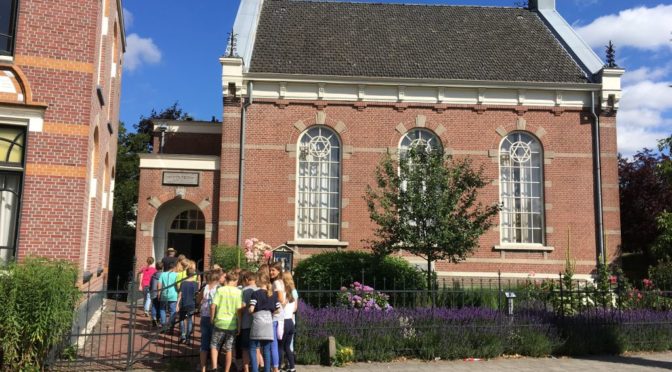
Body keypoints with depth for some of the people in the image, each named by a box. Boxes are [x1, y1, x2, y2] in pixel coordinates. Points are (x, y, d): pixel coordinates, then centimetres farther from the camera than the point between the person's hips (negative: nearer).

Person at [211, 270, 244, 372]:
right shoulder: (239, 292, -4)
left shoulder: (220, 290, -3)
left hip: (220, 322, 0)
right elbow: (239, 310, -7)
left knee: (214, 346, 14)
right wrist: (239, 325, 1)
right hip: (232, 324, 1)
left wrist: (212, 318, 7)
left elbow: (213, 306, -8)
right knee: (229, 349, 10)